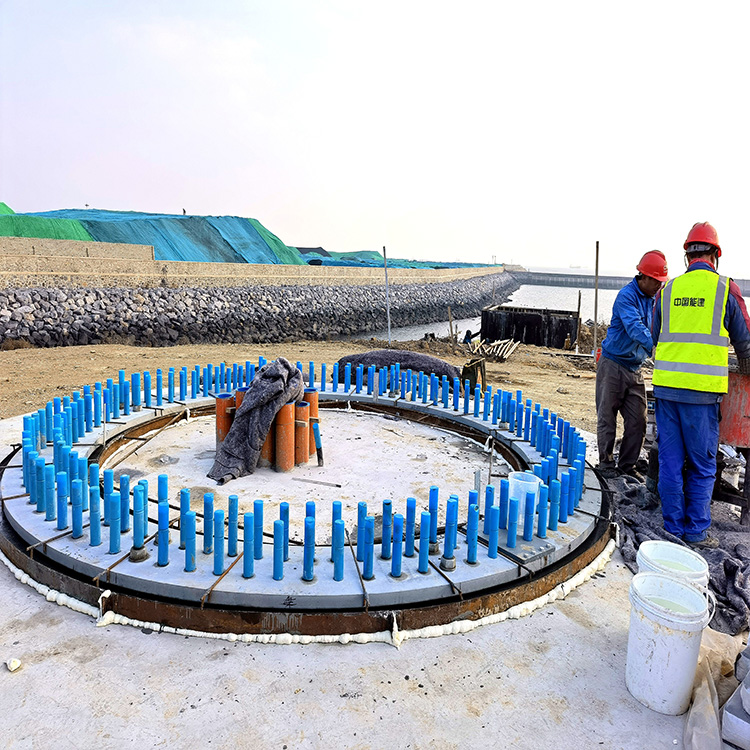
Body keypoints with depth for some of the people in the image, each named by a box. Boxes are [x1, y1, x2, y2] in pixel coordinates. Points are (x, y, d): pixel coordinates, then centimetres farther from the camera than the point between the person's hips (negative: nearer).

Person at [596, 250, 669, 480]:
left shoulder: (654, 299, 10)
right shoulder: (626, 296, -15)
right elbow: (635, 328, -29)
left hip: (635, 368, 7)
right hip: (613, 364, -7)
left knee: (637, 420, 5)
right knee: (607, 417, 1)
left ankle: (627, 464, 16)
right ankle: (606, 463, 13)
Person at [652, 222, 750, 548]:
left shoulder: (668, 290, 9)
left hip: (665, 386, 3)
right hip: (701, 389, -3)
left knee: (670, 460, 9)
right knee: (702, 465, 7)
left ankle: (673, 528, 17)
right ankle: (696, 531, 13)